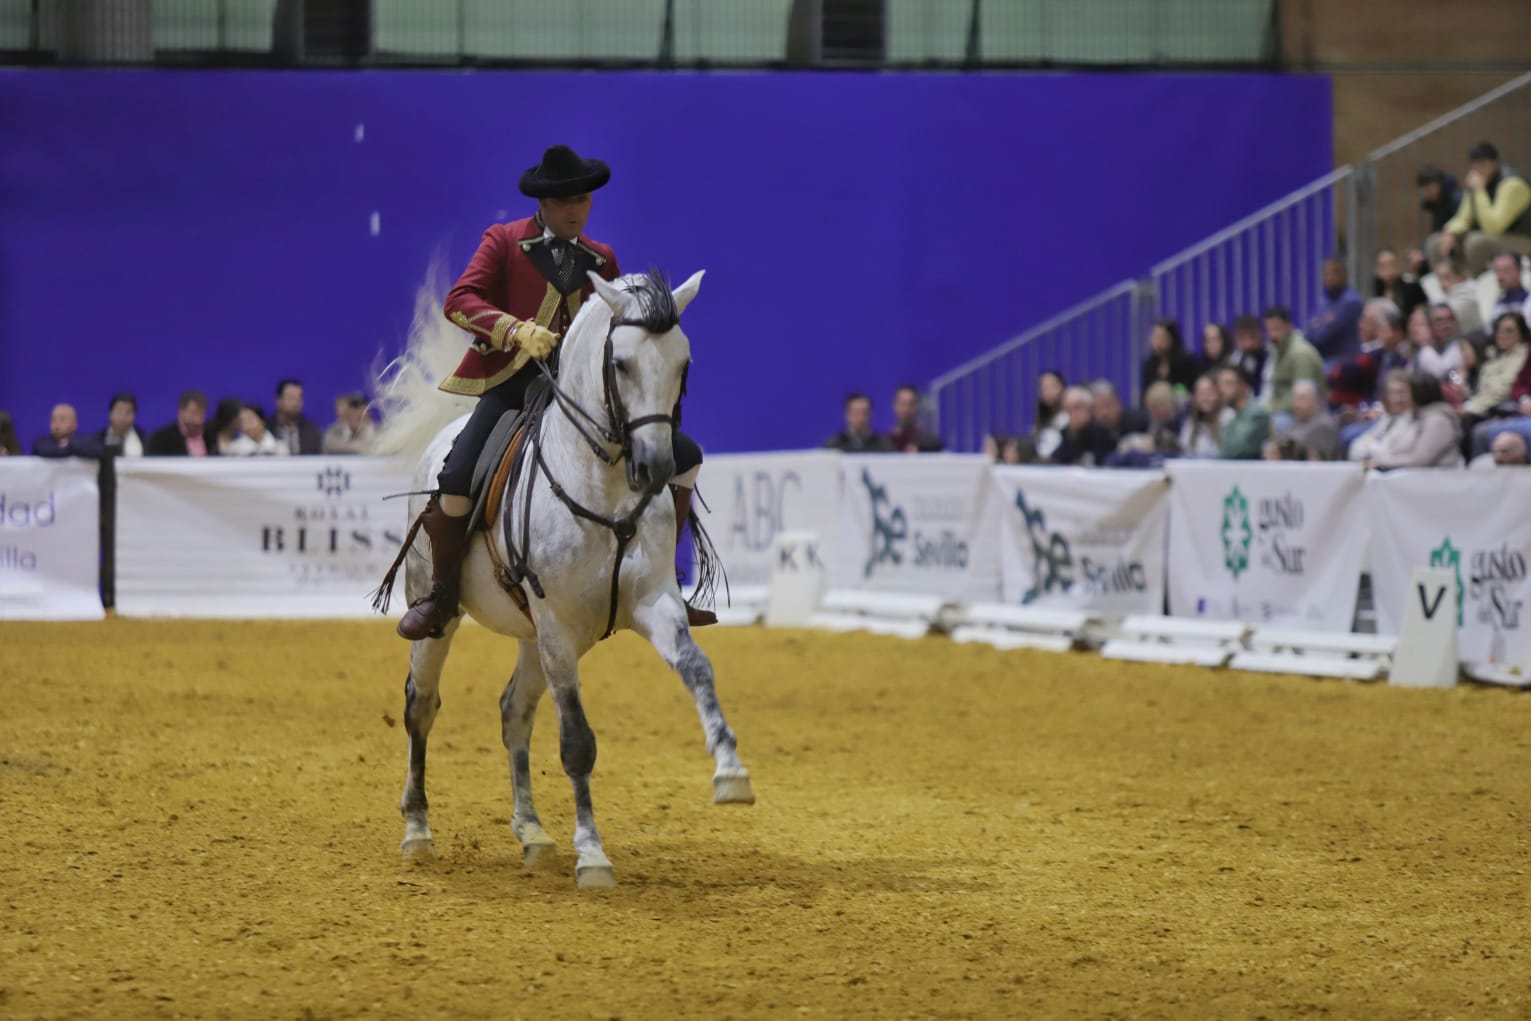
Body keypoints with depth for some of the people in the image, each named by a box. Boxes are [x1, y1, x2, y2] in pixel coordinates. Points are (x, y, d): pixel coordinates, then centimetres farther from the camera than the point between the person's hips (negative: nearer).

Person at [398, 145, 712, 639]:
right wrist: (517, 330, -26)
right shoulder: (503, 241, 2)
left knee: (685, 455, -3)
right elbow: (459, 301, -11)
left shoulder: (601, 259, 14)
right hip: (513, 381, -4)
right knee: (458, 477, -26)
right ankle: (441, 595, -2)